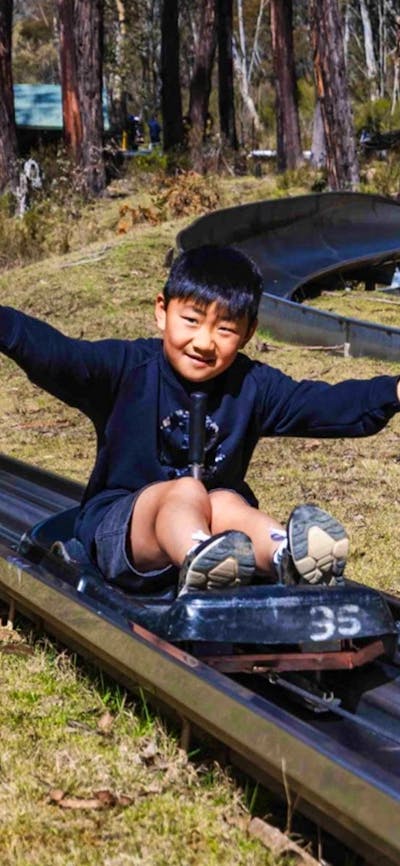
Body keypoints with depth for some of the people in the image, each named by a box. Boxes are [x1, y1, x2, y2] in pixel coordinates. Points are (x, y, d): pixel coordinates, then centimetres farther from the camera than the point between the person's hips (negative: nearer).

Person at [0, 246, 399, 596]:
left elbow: (328, 404, -3)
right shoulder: (126, 368, -5)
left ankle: (291, 558, -61)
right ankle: (197, 563, -67)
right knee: (186, 490, -32)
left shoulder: (253, 386, 5)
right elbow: (52, 354, -20)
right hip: (118, 526, -3)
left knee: (226, 503, -30)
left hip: (207, 526, 3)